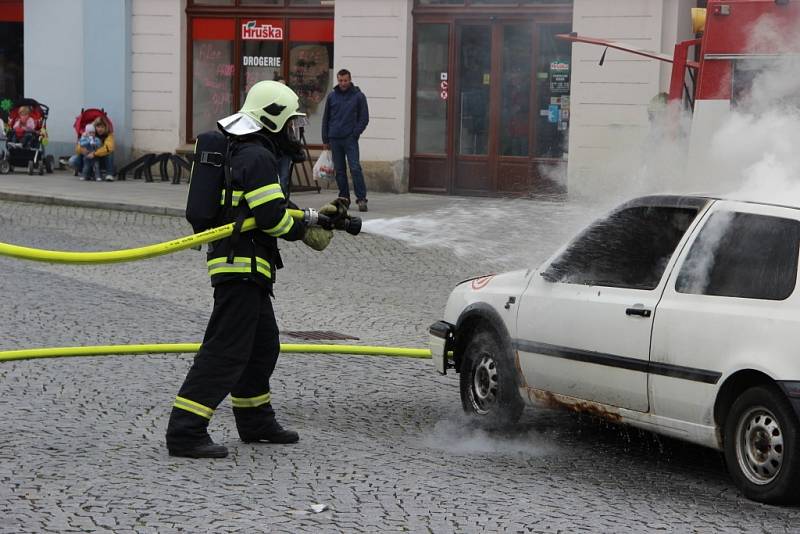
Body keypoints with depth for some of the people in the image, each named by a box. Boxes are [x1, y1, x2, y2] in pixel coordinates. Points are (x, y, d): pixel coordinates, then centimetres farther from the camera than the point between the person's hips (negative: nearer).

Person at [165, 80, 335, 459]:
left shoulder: (245, 153, 20)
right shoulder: (257, 157, -14)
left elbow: (272, 208, 25)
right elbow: (272, 216, -20)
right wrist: (307, 232, -4)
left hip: (246, 269, 11)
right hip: (241, 266, -11)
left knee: (263, 346, 20)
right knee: (226, 351, -13)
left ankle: (256, 422, 32)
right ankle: (185, 432, -16)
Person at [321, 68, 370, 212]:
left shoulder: (358, 96, 2)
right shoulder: (332, 96, 10)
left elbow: (364, 118, 5)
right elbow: (326, 118, 15)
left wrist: (355, 133, -7)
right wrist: (325, 139, 11)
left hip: (350, 139, -3)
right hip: (334, 139, 3)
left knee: (355, 168, -12)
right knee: (339, 171, 7)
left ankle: (361, 198, -12)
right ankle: (344, 197, 14)